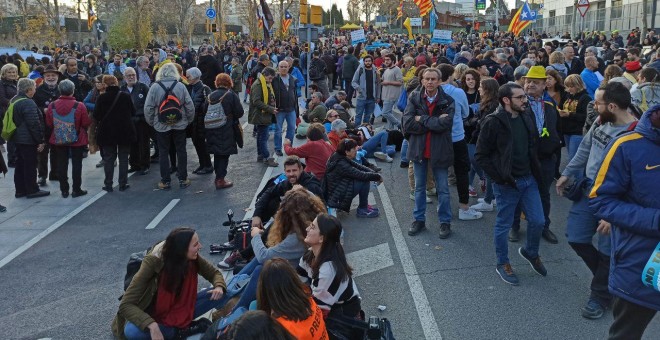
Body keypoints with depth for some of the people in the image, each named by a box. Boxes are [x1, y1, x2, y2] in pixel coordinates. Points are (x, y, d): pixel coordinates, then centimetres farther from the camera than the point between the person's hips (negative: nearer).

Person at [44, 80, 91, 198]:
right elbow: (87, 123, -11)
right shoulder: (79, 106, -16)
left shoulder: (52, 106, -7)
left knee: (61, 164, 11)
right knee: (76, 164, 7)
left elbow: (49, 125, 2)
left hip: (58, 140, 3)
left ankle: (64, 190, 16)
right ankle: (76, 190, 10)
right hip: (77, 140, -3)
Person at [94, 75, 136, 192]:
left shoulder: (101, 98, -9)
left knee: (108, 158, 8)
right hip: (124, 132, 0)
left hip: (107, 133, 0)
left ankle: (108, 184, 9)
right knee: (123, 158, 9)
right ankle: (123, 184, 10)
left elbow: (96, 115, -6)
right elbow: (133, 112, 2)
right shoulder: (126, 96, -8)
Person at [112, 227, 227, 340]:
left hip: (180, 309, 3)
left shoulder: (193, 258, -16)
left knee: (219, 295, -16)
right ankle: (181, 329, -17)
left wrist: (219, 287, -22)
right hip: (153, 315, -3)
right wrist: (153, 326, -44)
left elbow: (214, 273, 2)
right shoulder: (153, 262, -29)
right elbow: (126, 305, -30)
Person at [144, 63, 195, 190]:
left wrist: (151, 122, 7)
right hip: (180, 125, 1)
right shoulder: (181, 86, -6)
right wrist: (188, 120, 10)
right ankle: (183, 179, 16)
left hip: (161, 126, -1)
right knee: (181, 151, 11)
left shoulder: (154, 87, -8)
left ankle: (165, 181, 11)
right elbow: (190, 106, -4)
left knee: (163, 153, 8)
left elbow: (148, 108, -7)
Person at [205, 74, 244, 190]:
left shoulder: (211, 95, 2)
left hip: (212, 130, 4)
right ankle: (221, 179, 0)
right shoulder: (231, 95, -9)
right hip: (227, 130, -4)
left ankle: (218, 177, 26)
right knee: (224, 154, 2)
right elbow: (239, 112, -10)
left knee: (217, 153, 17)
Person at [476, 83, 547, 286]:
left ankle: (530, 252, 36)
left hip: (528, 179, 6)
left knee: (537, 221, 10)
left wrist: (536, 171, 6)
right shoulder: (493, 122, -16)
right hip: (507, 184, -6)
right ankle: (503, 264, 25)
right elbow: (481, 156, -14)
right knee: (504, 225, 8)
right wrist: (500, 177, -16)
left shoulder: (526, 118, 4)